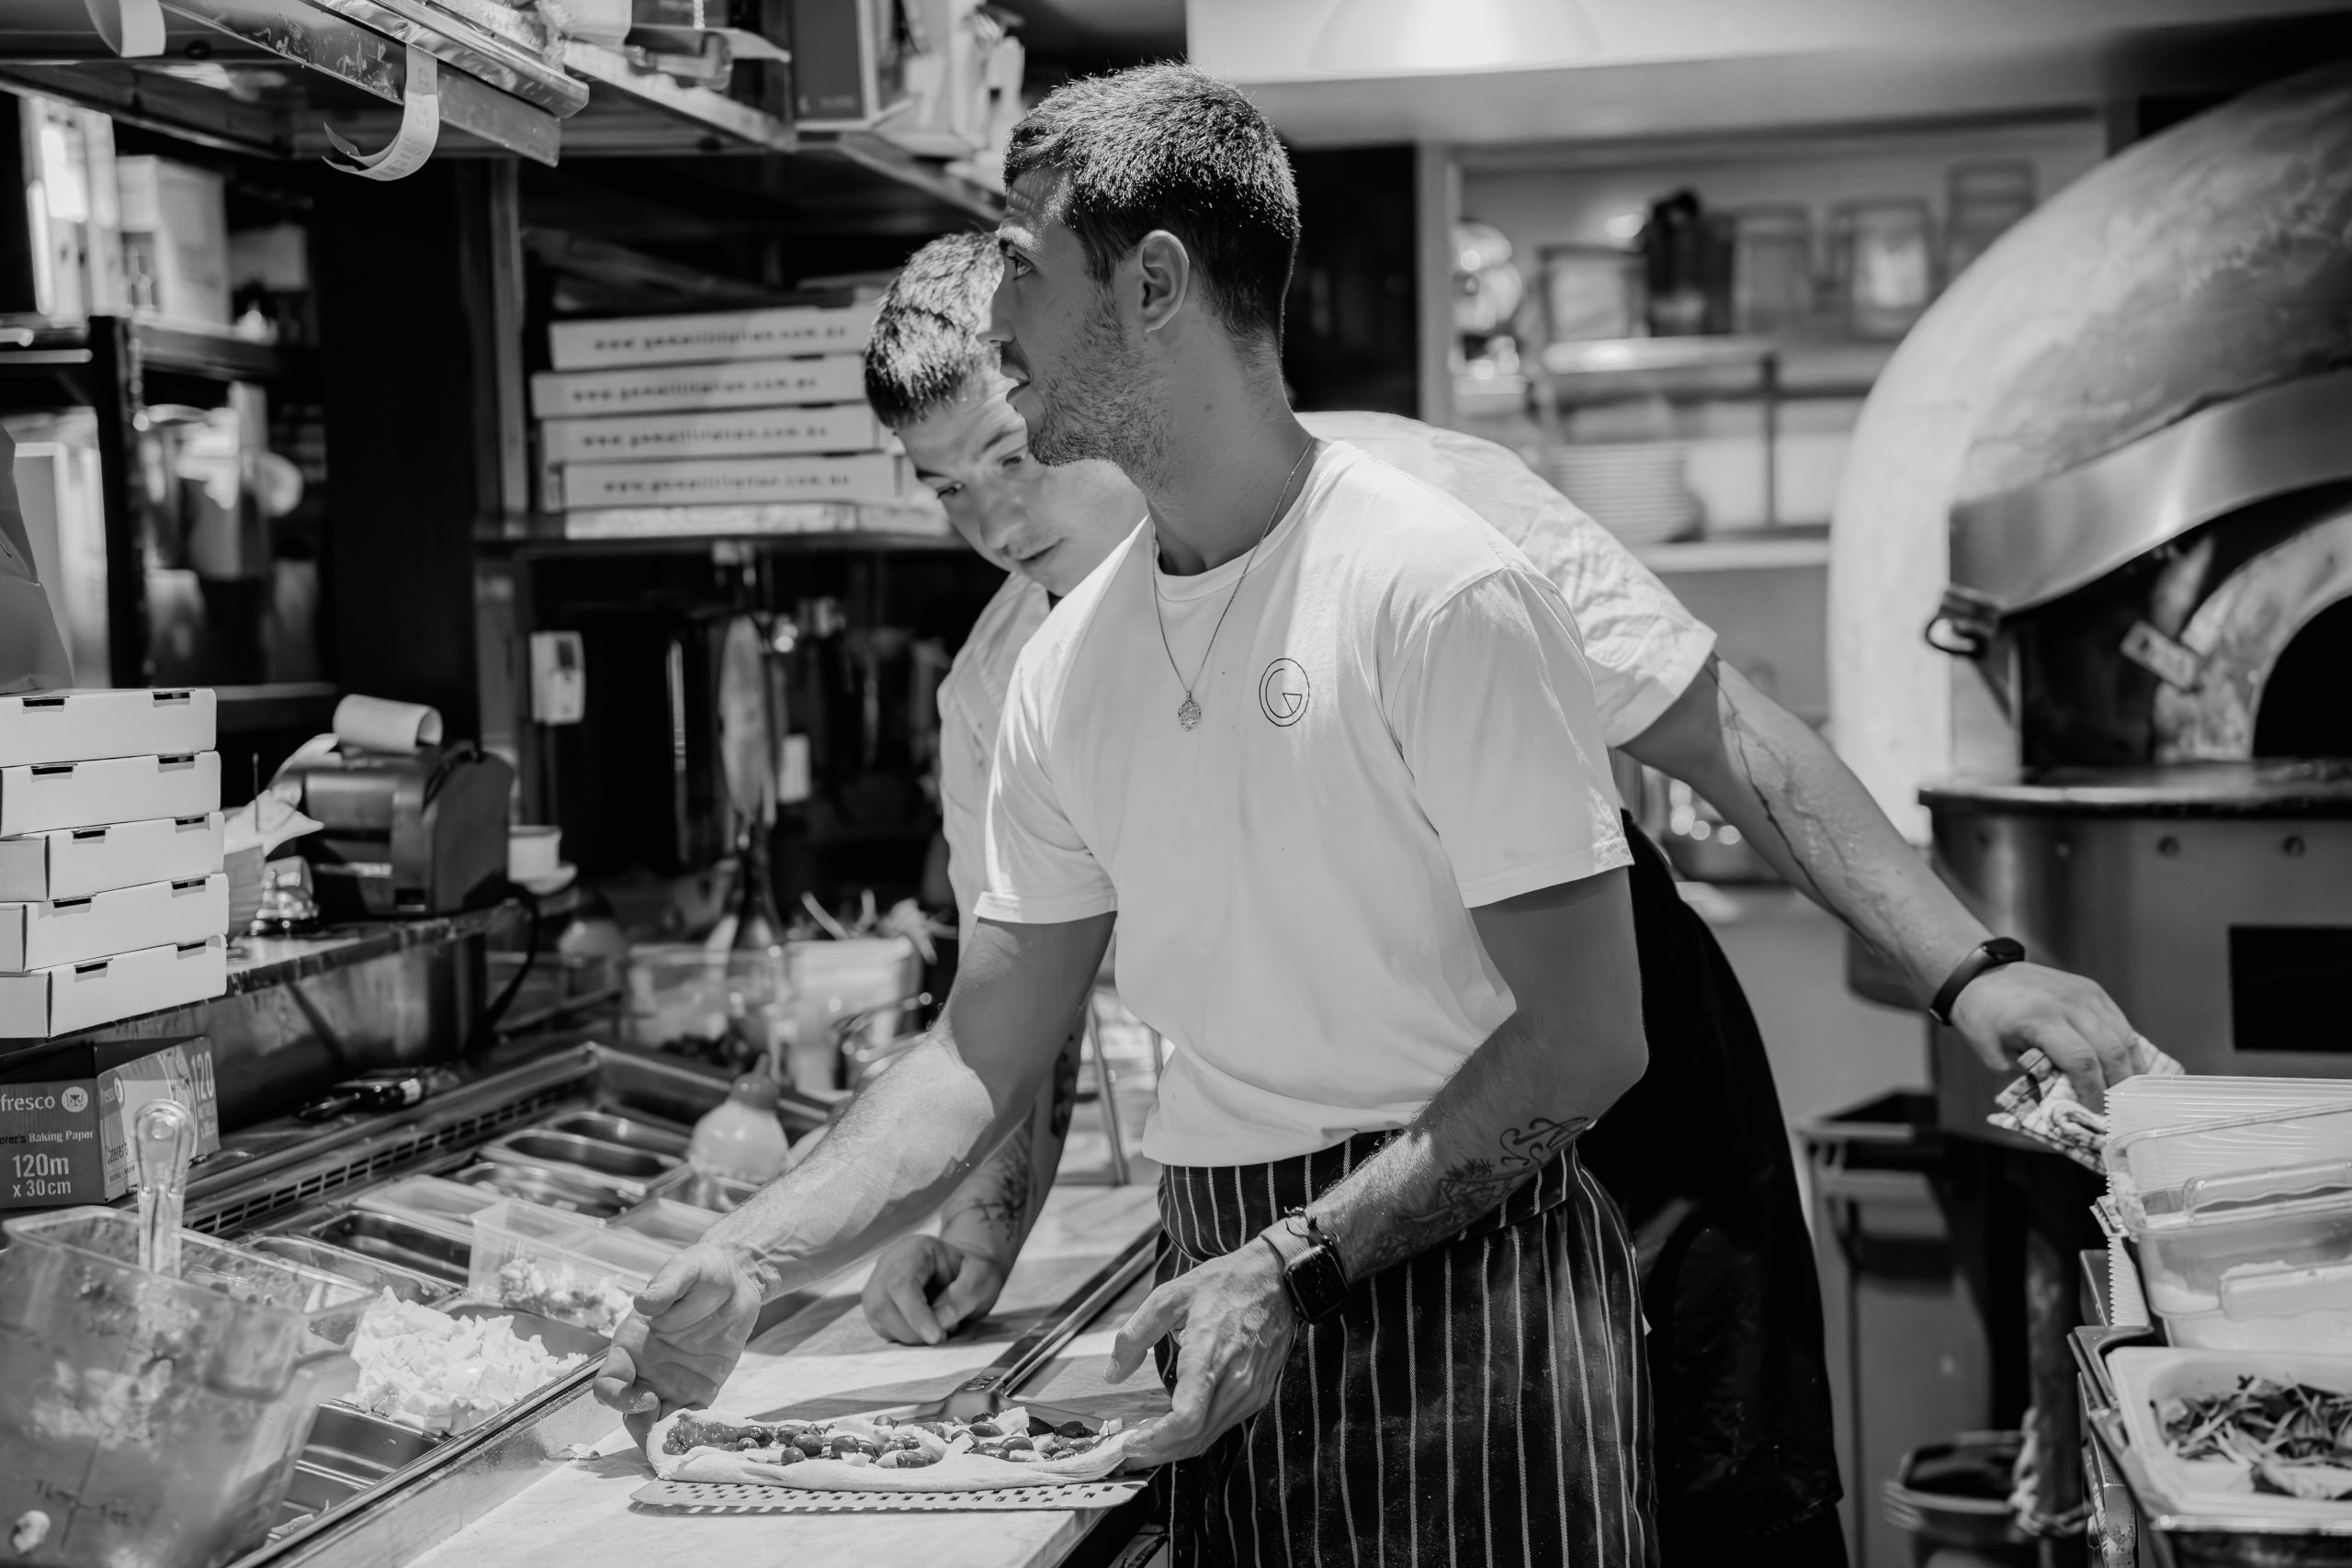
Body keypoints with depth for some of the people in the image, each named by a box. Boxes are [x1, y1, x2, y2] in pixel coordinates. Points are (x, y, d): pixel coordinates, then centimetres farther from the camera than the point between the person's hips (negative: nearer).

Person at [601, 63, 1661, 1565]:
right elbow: (983, 1058, 8)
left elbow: (1586, 1038, -15)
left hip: (1462, 1262, -5)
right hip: (1234, 1282, 6)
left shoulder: (1444, 594, -15)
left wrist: (1300, 1265, -21)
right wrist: (747, 1260, -4)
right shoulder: (1070, 663, 4)